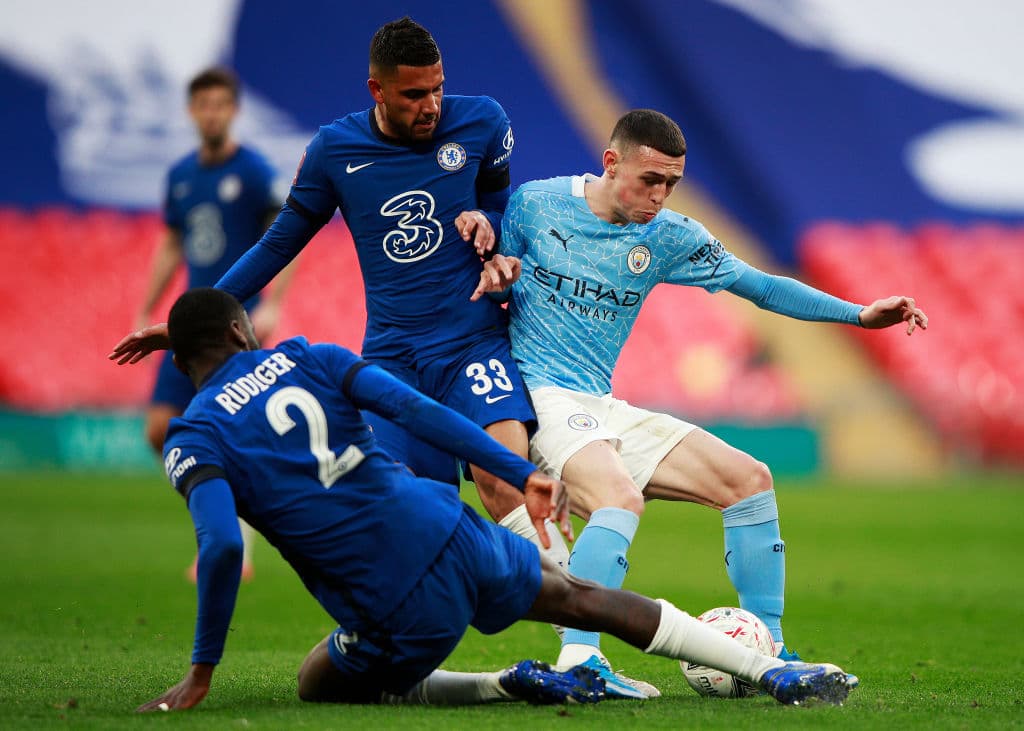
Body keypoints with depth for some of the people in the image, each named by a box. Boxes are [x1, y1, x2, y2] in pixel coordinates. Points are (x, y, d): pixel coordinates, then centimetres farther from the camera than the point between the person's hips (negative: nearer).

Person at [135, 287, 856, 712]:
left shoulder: (192, 441, -1)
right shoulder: (306, 358, 9)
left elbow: (223, 546, -16)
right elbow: (416, 409, -1)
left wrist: (202, 672, -8)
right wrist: (522, 475, 0)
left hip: (398, 615, -3)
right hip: (449, 533, 3)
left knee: (322, 684, 25)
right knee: (582, 597, 25)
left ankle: (511, 684, 7)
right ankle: (774, 670, 25)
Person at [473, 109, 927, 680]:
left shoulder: (670, 237, 7)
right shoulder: (535, 203, -4)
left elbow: (758, 285, 10)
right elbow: (487, 268, 12)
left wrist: (859, 314, 2)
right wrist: (494, 271, -14)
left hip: (603, 410, 7)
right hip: (540, 396, -6)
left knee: (749, 478, -1)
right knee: (622, 498, -34)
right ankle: (576, 661, -38)